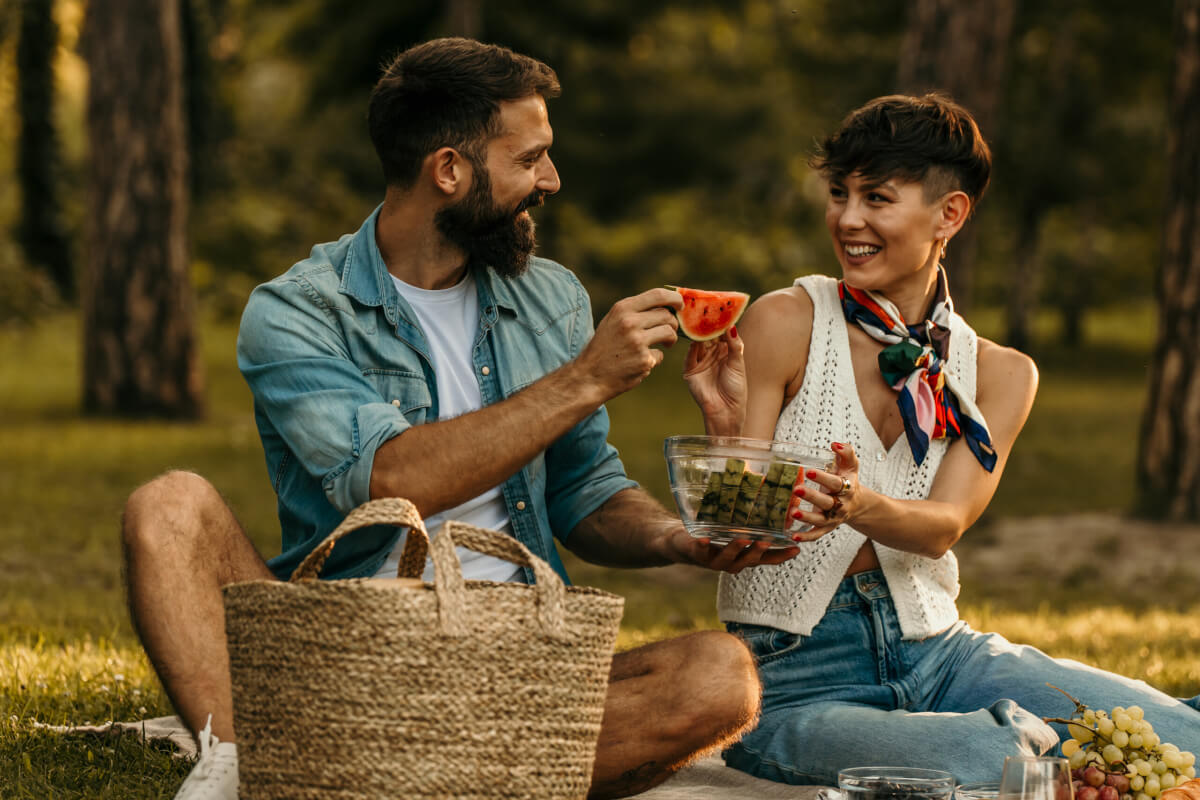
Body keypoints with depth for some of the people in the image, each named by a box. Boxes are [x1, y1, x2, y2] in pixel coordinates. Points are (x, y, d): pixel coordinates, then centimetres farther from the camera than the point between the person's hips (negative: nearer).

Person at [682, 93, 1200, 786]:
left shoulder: (1001, 375, 9)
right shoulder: (785, 325, -4)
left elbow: (944, 525, -7)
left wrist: (860, 506, -29)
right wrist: (727, 431, -28)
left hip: (938, 652, 4)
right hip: (796, 676, -4)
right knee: (991, 769, -35)